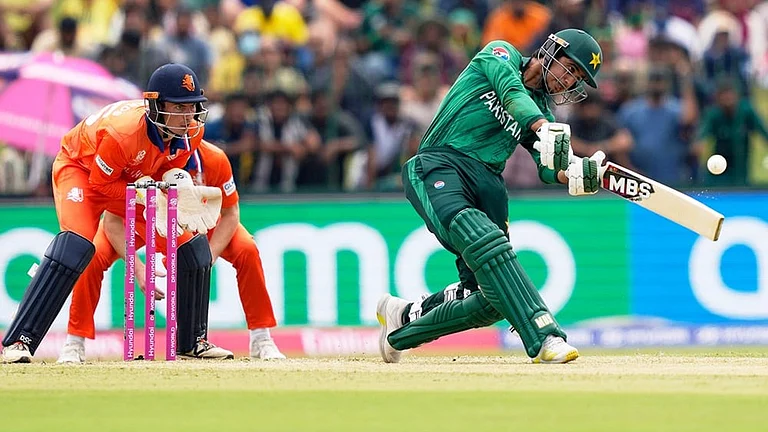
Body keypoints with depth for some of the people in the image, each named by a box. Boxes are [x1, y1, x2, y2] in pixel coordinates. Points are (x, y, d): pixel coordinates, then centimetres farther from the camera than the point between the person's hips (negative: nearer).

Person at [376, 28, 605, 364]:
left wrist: (577, 174, -16)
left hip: (488, 184, 7)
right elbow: (512, 94, -13)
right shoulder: (500, 54, 9)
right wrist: (546, 130, -32)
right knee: (482, 239, -35)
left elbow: (549, 170, 7)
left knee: (493, 301, -5)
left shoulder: (542, 111, 24)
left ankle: (404, 318, 20)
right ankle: (543, 337, -47)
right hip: (439, 168, -7)